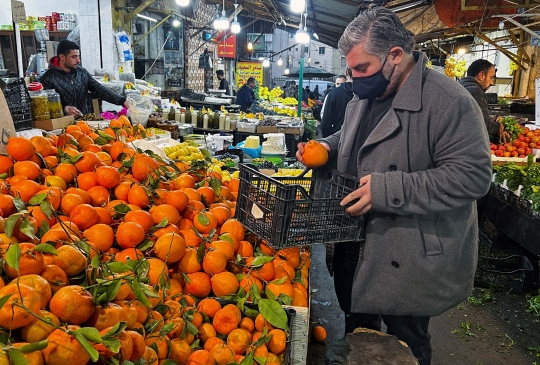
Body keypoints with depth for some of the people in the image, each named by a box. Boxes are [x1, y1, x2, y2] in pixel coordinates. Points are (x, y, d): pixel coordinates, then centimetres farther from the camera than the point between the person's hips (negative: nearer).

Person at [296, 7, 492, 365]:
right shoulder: (364, 97, 6)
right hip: (357, 250, 8)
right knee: (358, 330, 25)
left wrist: (388, 190, -30)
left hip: (410, 264, -7)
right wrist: (327, 147, 0)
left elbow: (473, 174, -25)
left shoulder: (449, 101, -20)